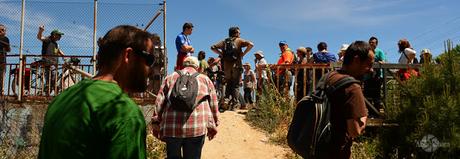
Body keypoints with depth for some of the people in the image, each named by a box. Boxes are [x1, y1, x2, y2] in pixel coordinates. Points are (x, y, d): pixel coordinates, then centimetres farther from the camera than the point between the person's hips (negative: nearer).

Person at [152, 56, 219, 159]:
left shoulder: (170, 77, 17)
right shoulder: (205, 79, 17)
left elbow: (159, 102, 12)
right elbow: (213, 104, 15)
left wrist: (156, 123, 16)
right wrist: (212, 125, 21)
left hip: (171, 127, 1)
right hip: (197, 128, -1)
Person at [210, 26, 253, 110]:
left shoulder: (224, 41, 13)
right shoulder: (239, 40, 4)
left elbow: (213, 47, 4)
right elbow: (251, 44, -10)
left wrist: (221, 54, 7)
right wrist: (243, 53, -3)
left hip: (226, 67, 3)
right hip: (236, 66, -3)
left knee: (228, 85, 18)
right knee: (235, 85, 4)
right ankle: (233, 104, -4)